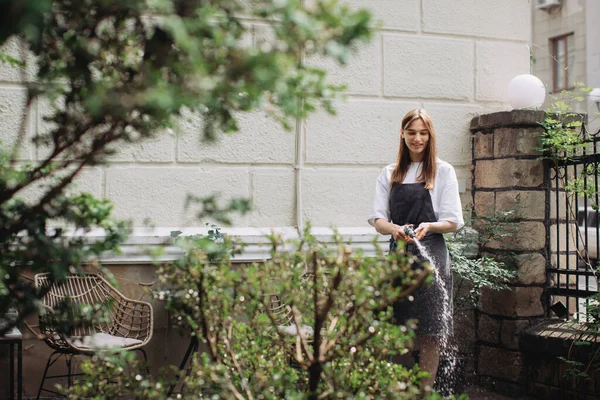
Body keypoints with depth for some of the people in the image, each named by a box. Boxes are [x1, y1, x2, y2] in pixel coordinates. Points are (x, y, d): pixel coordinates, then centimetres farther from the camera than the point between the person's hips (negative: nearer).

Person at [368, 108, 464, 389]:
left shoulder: (443, 171, 5)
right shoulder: (389, 174, 12)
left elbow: (453, 222, 1)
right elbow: (377, 219, 6)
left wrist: (428, 226, -19)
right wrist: (394, 229, -17)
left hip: (431, 256, -2)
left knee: (429, 334, -4)